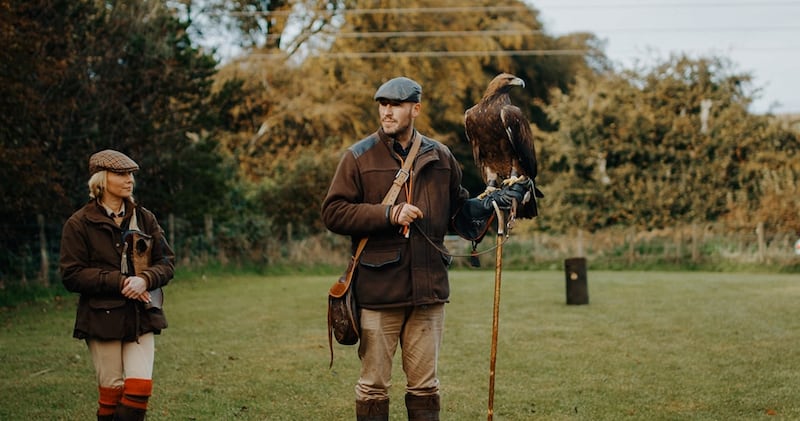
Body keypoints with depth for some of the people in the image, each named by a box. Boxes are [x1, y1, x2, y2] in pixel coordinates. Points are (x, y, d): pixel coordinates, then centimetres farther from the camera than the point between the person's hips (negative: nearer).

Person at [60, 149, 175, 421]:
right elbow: (71, 276, -8)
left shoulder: (144, 218, 8)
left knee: (140, 386, -7)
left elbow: (167, 261, 8)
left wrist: (145, 279, -14)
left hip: (141, 316, 3)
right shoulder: (79, 224, -3)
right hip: (102, 318, -3)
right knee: (111, 391, 1)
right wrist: (120, 281, -17)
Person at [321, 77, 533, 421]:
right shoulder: (359, 157, -1)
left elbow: (457, 210, 17)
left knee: (425, 385, 12)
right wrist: (389, 214, -15)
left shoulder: (441, 158, 9)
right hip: (378, 289, -3)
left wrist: (490, 203, -1)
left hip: (429, 289, 3)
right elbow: (333, 212, -7)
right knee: (374, 385, 4)